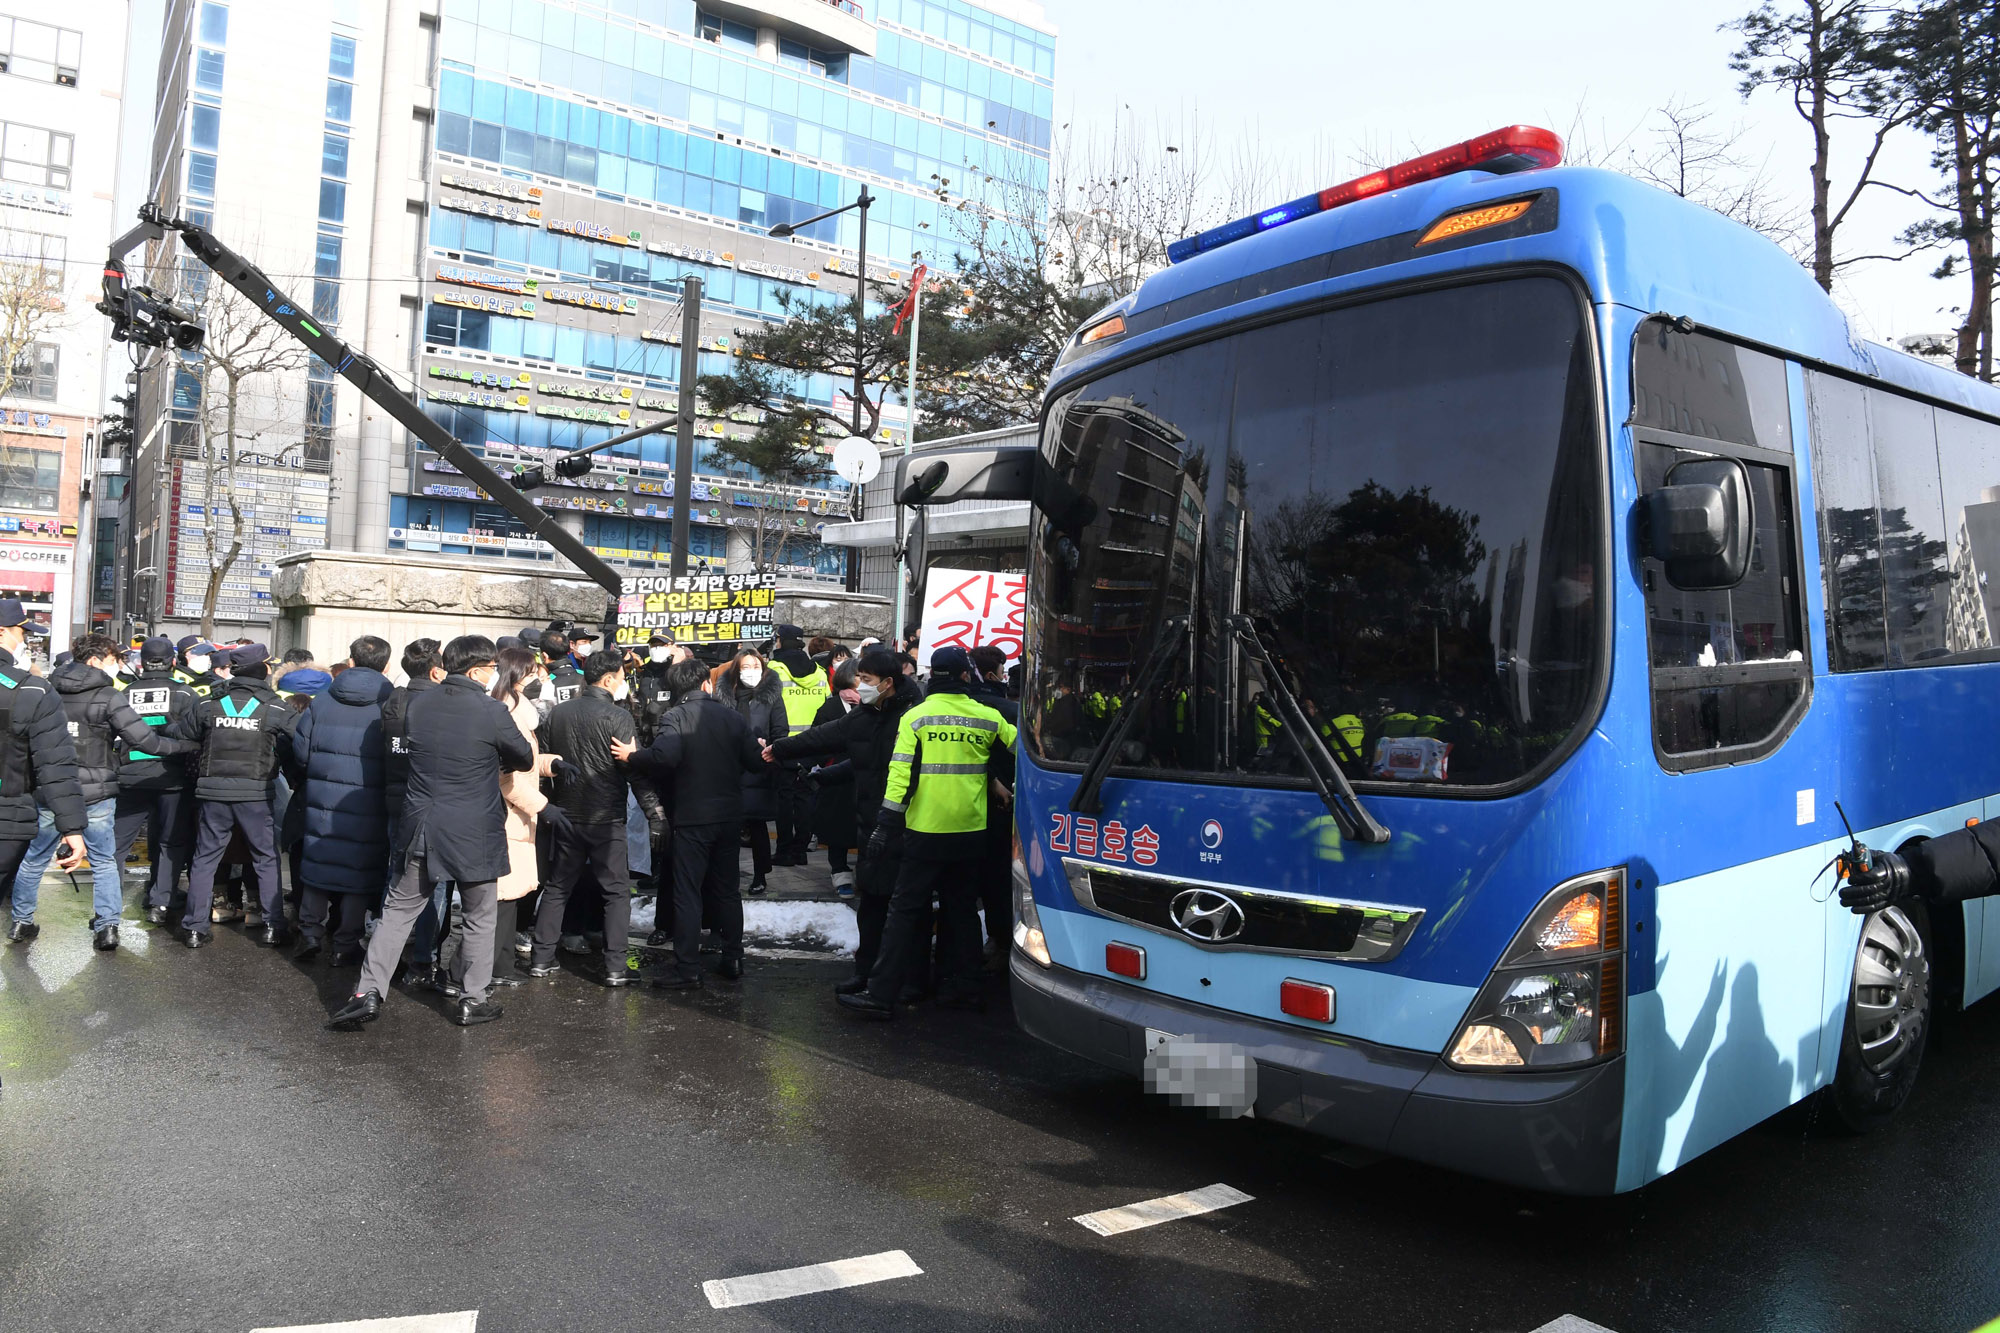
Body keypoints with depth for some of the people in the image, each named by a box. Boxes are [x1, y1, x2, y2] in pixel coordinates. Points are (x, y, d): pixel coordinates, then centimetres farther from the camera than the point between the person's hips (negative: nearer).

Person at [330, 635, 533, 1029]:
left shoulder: (418, 704, 1)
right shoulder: (492, 712, -14)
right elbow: (525, 759, -1)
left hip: (421, 829, 4)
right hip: (474, 833, -4)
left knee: (398, 910, 13)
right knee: (479, 918, 11)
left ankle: (369, 992, 8)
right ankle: (472, 1000, 17)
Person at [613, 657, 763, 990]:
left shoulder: (675, 716, -8)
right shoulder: (732, 716, 3)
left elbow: (664, 756, -25)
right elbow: (755, 760, 0)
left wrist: (631, 756, -9)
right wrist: (761, 749, 22)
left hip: (692, 817, -4)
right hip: (730, 815, 4)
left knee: (687, 893, 1)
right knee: (727, 889, 16)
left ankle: (687, 970, 2)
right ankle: (733, 959, 21)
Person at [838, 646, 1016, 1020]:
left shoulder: (915, 717, -6)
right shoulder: (987, 717, 1)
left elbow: (900, 773, -11)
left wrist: (885, 825, -10)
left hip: (926, 832, -2)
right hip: (971, 832, 2)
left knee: (906, 911, 2)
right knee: (961, 908, 16)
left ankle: (881, 993, 0)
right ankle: (963, 987, 20)